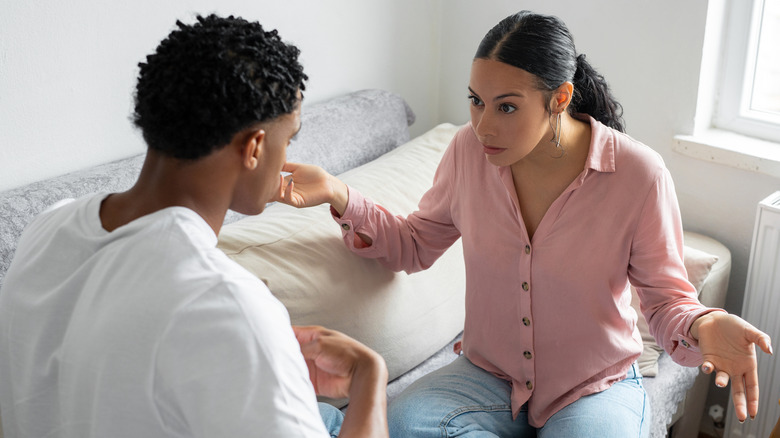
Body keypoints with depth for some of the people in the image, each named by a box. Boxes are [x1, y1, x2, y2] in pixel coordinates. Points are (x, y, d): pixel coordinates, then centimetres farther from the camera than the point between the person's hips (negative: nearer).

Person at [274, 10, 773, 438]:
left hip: (595, 386, -2)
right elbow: (415, 245, 6)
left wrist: (703, 327, -32)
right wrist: (339, 196, -9)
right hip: (490, 375, 3)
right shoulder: (469, 150, -8)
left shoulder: (638, 174, -18)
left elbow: (668, 298, -8)